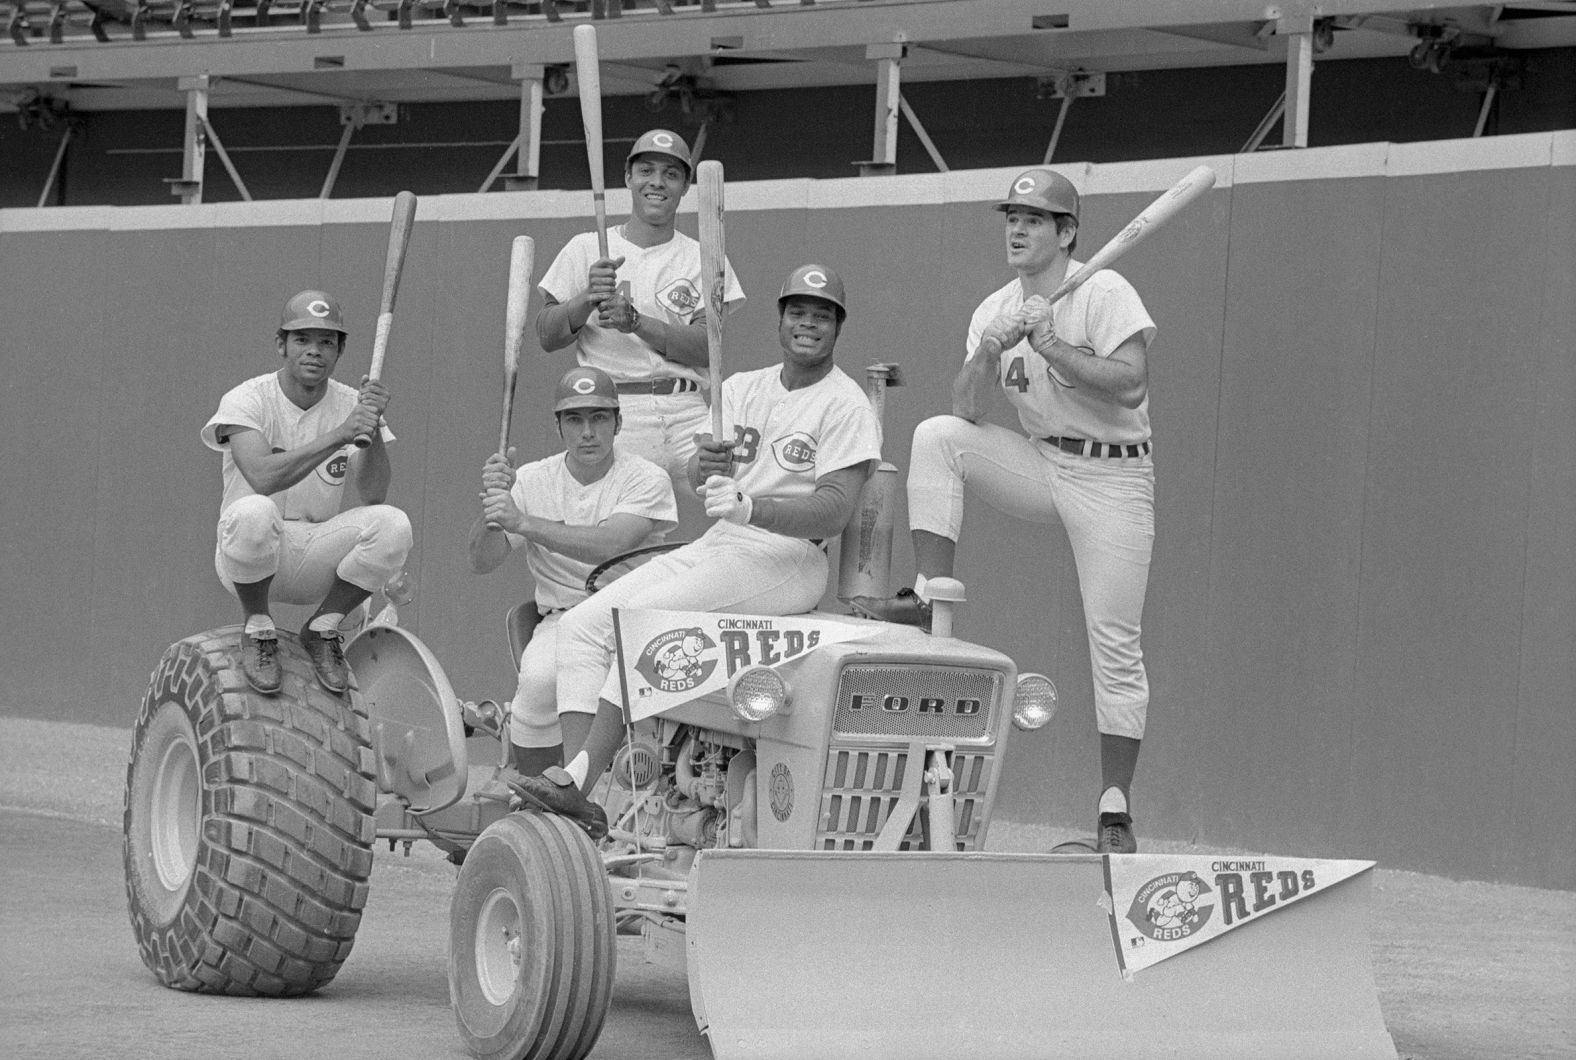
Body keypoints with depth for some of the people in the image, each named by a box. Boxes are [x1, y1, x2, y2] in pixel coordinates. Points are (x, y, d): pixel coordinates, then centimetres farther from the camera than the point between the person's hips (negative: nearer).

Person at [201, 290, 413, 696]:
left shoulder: (351, 404, 2)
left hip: (316, 562, 4)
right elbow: (263, 477, -29)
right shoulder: (246, 400, -10)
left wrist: (372, 429, -25)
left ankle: (323, 628, 0)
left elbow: (373, 496, -9)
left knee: (392, 524, -23)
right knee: (253, 512, -38)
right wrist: (341, 434, -33)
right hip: (246, 556, -4)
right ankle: (257, 628, -10)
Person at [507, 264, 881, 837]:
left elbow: (836, 508, -17)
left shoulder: (846, 405, -3)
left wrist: (750, 507, -31)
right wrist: (703, 463, -18)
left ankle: (581, 777, -32)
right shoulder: (743, 388, 18)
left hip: (787, 558, -7)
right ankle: (577, 799, -22)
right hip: (714, 547, 7)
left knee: (644, 616, -28)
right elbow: (698, 482, 7)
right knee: (581, 623, -10)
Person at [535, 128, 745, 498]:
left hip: (686, 414, 1)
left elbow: (707, 347, -2)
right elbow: (546, 337, 6)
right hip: (613, 414, -1)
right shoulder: (585, 249, 12)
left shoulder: (703, 259, 12)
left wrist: (634, 321, -14)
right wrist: (589, 298, -12)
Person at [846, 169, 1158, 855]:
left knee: (1114, 644, -7)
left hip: (1112, 476, -5)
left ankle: (1114, 813, -2)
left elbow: (1130, 385, -23)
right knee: (936, 437, -16)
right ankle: (931, 597, -17)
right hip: (1039, 466, 5)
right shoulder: (996, 309, 5)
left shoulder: (1103, 293, -11)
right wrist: (989, 352, -20)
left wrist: (1050, 344, -26)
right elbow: (965, 410, -3)